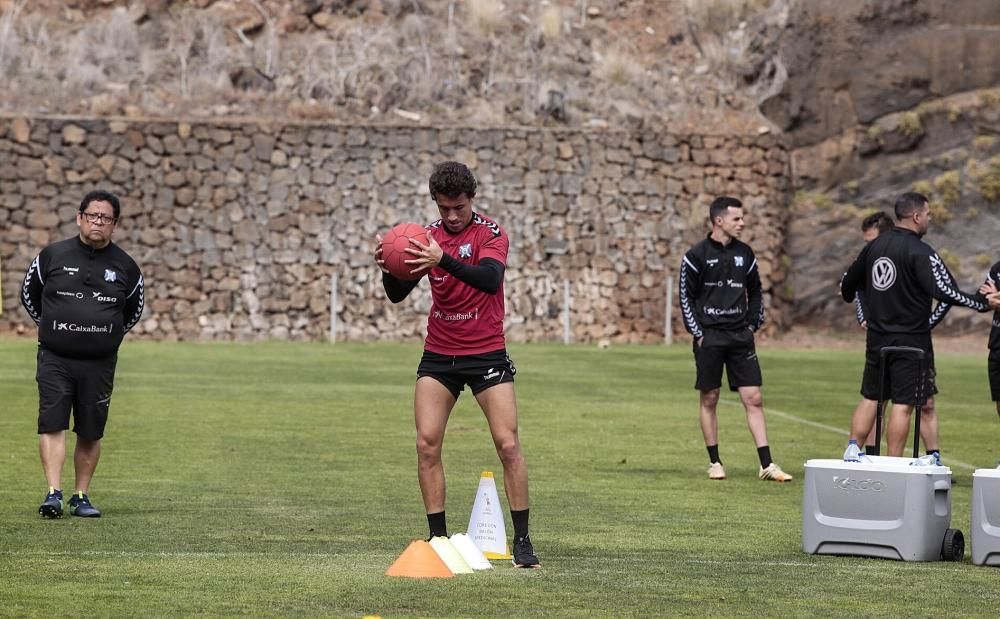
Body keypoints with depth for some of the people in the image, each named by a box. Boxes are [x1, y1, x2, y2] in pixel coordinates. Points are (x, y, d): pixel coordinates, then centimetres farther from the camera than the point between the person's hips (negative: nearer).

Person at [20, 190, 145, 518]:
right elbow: (29, 295, 14)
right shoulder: (52, 256, 0)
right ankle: (53, 494, -15)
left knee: (90, 433, 5)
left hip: (99, 364, 1)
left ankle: (81, 497, 14)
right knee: (52, 425, -12)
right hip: (55, 359, -1)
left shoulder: (125, 266, 4)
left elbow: (134, 310, 21)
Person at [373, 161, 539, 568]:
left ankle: (522, 542, -3)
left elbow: (491, 280, -29)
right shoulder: (428, 236, 2)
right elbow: (397, 294, 0)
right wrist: (387, 268, -22)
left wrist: (443, 260, -42)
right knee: (427, 445, -5)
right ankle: (438, 538, 3)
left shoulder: (491, 234, -9)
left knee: (508, 445, -10)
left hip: (486, 352, -3)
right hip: (438, 355, 3)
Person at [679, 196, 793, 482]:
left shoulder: (745, 254, 8)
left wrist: (753, 324, 8)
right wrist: (698, 333, -7)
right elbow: (687, 297, -2)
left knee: (754, 399, -2)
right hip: (709, 337, -3)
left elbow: (755, 292, 18)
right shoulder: (697, 255, -4)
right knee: (708, 399, 4)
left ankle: (767, 465, -4)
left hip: (740, 337, 3)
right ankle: (715, 463, 14)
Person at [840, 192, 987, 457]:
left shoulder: (874, 246, 6)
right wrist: (981, 303, -16)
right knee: (904, 404, -2)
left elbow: (848, 282, 20)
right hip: (912, 340, -6)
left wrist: (848, 296, 42)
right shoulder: (920, 252, -15)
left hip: (877, 337, 6)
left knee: (871, 399, 14)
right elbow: (944, 292, -25)